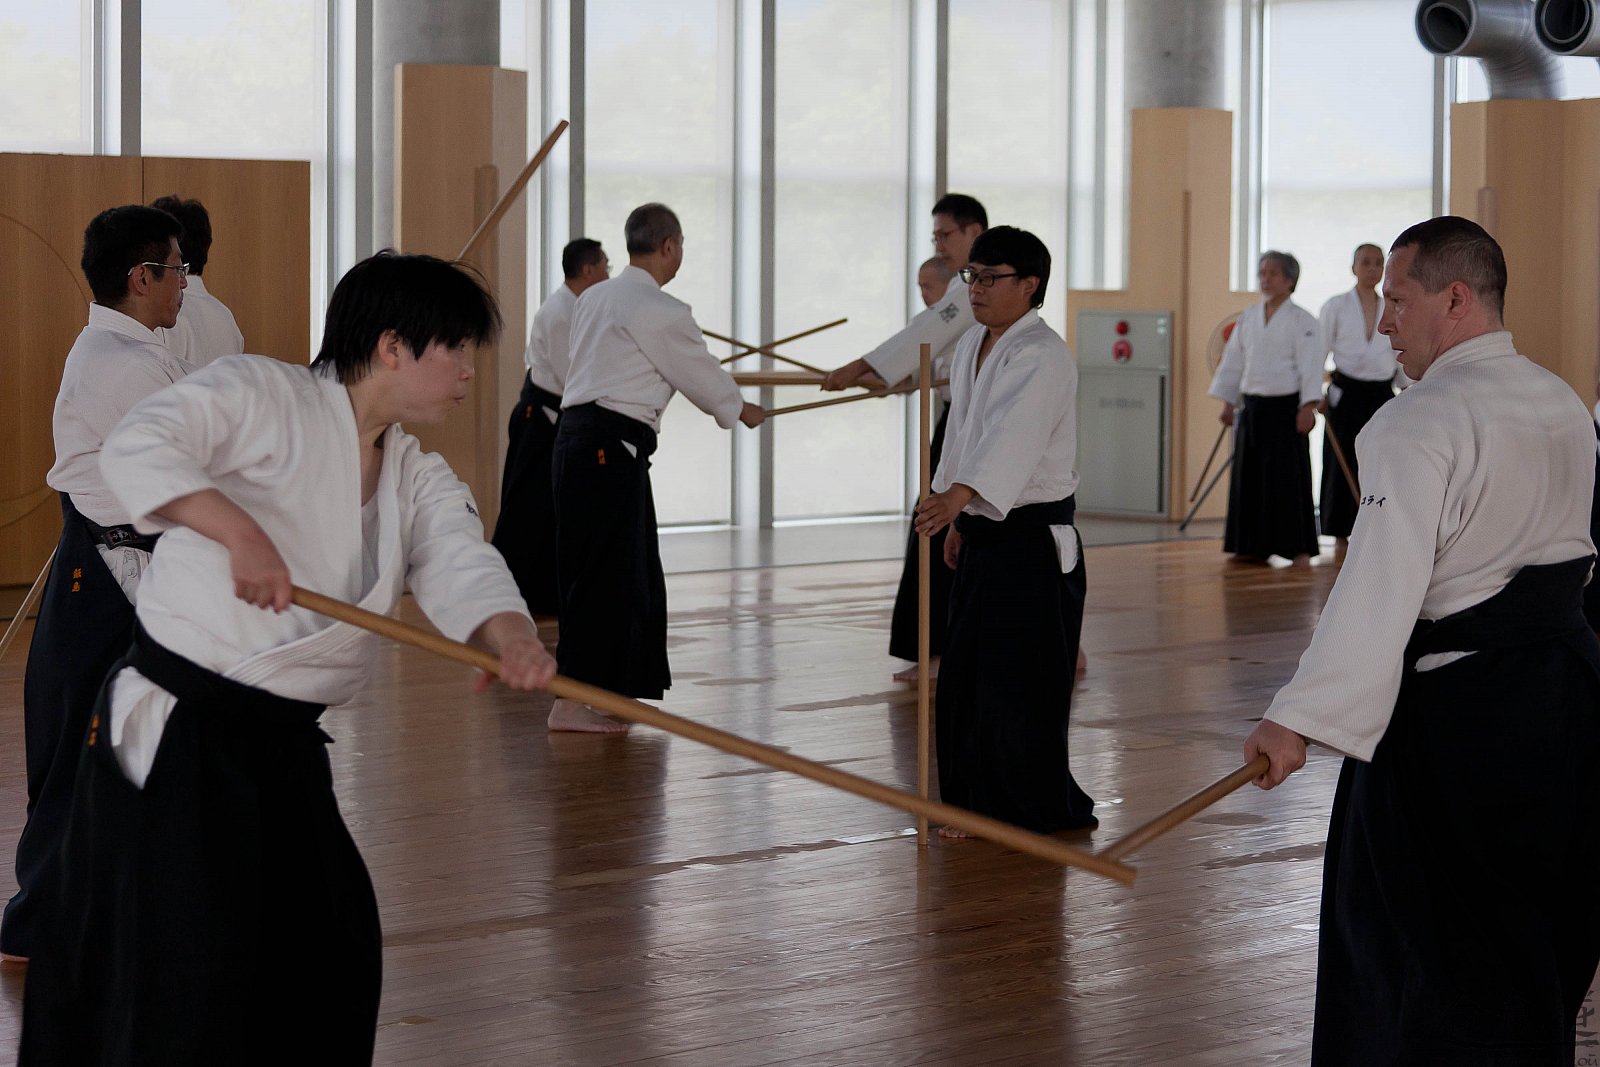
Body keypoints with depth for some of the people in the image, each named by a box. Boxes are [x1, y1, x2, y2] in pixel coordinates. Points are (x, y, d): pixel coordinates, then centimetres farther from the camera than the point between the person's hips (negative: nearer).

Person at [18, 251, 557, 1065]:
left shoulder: (419, 482, 11)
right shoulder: (261, 395, -9)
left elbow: (459, 564, -6)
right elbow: (137, 447, -20)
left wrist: (508, 635, -29)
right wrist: (239, 531, -33)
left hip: (281, 748, 8)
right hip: (171, 732, -8)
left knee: (334, 960, 16)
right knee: (184, 992, -10)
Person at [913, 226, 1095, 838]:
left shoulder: (1042, 357, -17)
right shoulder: (972, 347, 12)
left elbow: (1013, 433, -34)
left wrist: (958, 496, -48)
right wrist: (958, 519, 19)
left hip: (1032, 540, -9)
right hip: (983, 534, 9)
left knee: (1018, 682, -7)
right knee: (967, 677, 13)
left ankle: (1037, 810, 3)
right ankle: (980, 807, 24)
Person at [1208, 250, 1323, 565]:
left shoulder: (1301, 321, -6)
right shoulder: (1249, 317, 11)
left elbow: (1310, 365, -12)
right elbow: (1233, 361, 16)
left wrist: (1308, 407, -20)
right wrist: (1229, 402, 13)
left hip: (1286, 407, -6)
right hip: (1252, 406, 6)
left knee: (1288, 478, -7)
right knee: (1248, 477, 6)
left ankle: (1298, 548, -1)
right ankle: (1252, 545, 15)